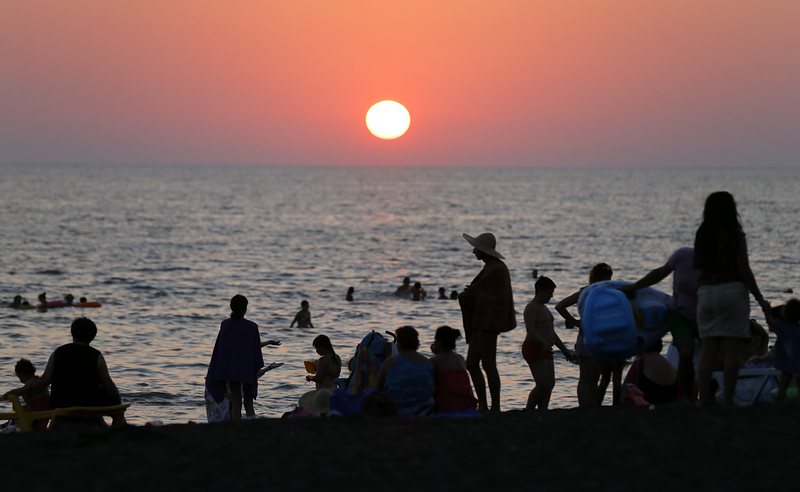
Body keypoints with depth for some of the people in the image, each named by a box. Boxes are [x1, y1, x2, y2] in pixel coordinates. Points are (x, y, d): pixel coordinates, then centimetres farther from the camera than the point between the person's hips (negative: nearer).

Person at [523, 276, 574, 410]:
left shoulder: (543, 308, 20)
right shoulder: (531, 308, -11)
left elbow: (551, 332, 26)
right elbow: (530, 330, -25)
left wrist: (564, 349, 24)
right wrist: (544, 343, -39)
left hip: (544, 351, 10)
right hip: (534, 349, -10)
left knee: (550, 384, 4)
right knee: (543, 385, -15)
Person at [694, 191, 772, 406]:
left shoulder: (702, 235, 7)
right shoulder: (735, 235, -6)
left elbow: (698, 267, 7)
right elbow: (744, 271, -8)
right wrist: (762, 302, -3)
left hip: (706, 292, 4)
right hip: (732, 290, -4)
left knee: (707, 351, 5)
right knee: (731, 350, -2)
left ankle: (704, 400, 2)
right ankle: (727, 400, -6)